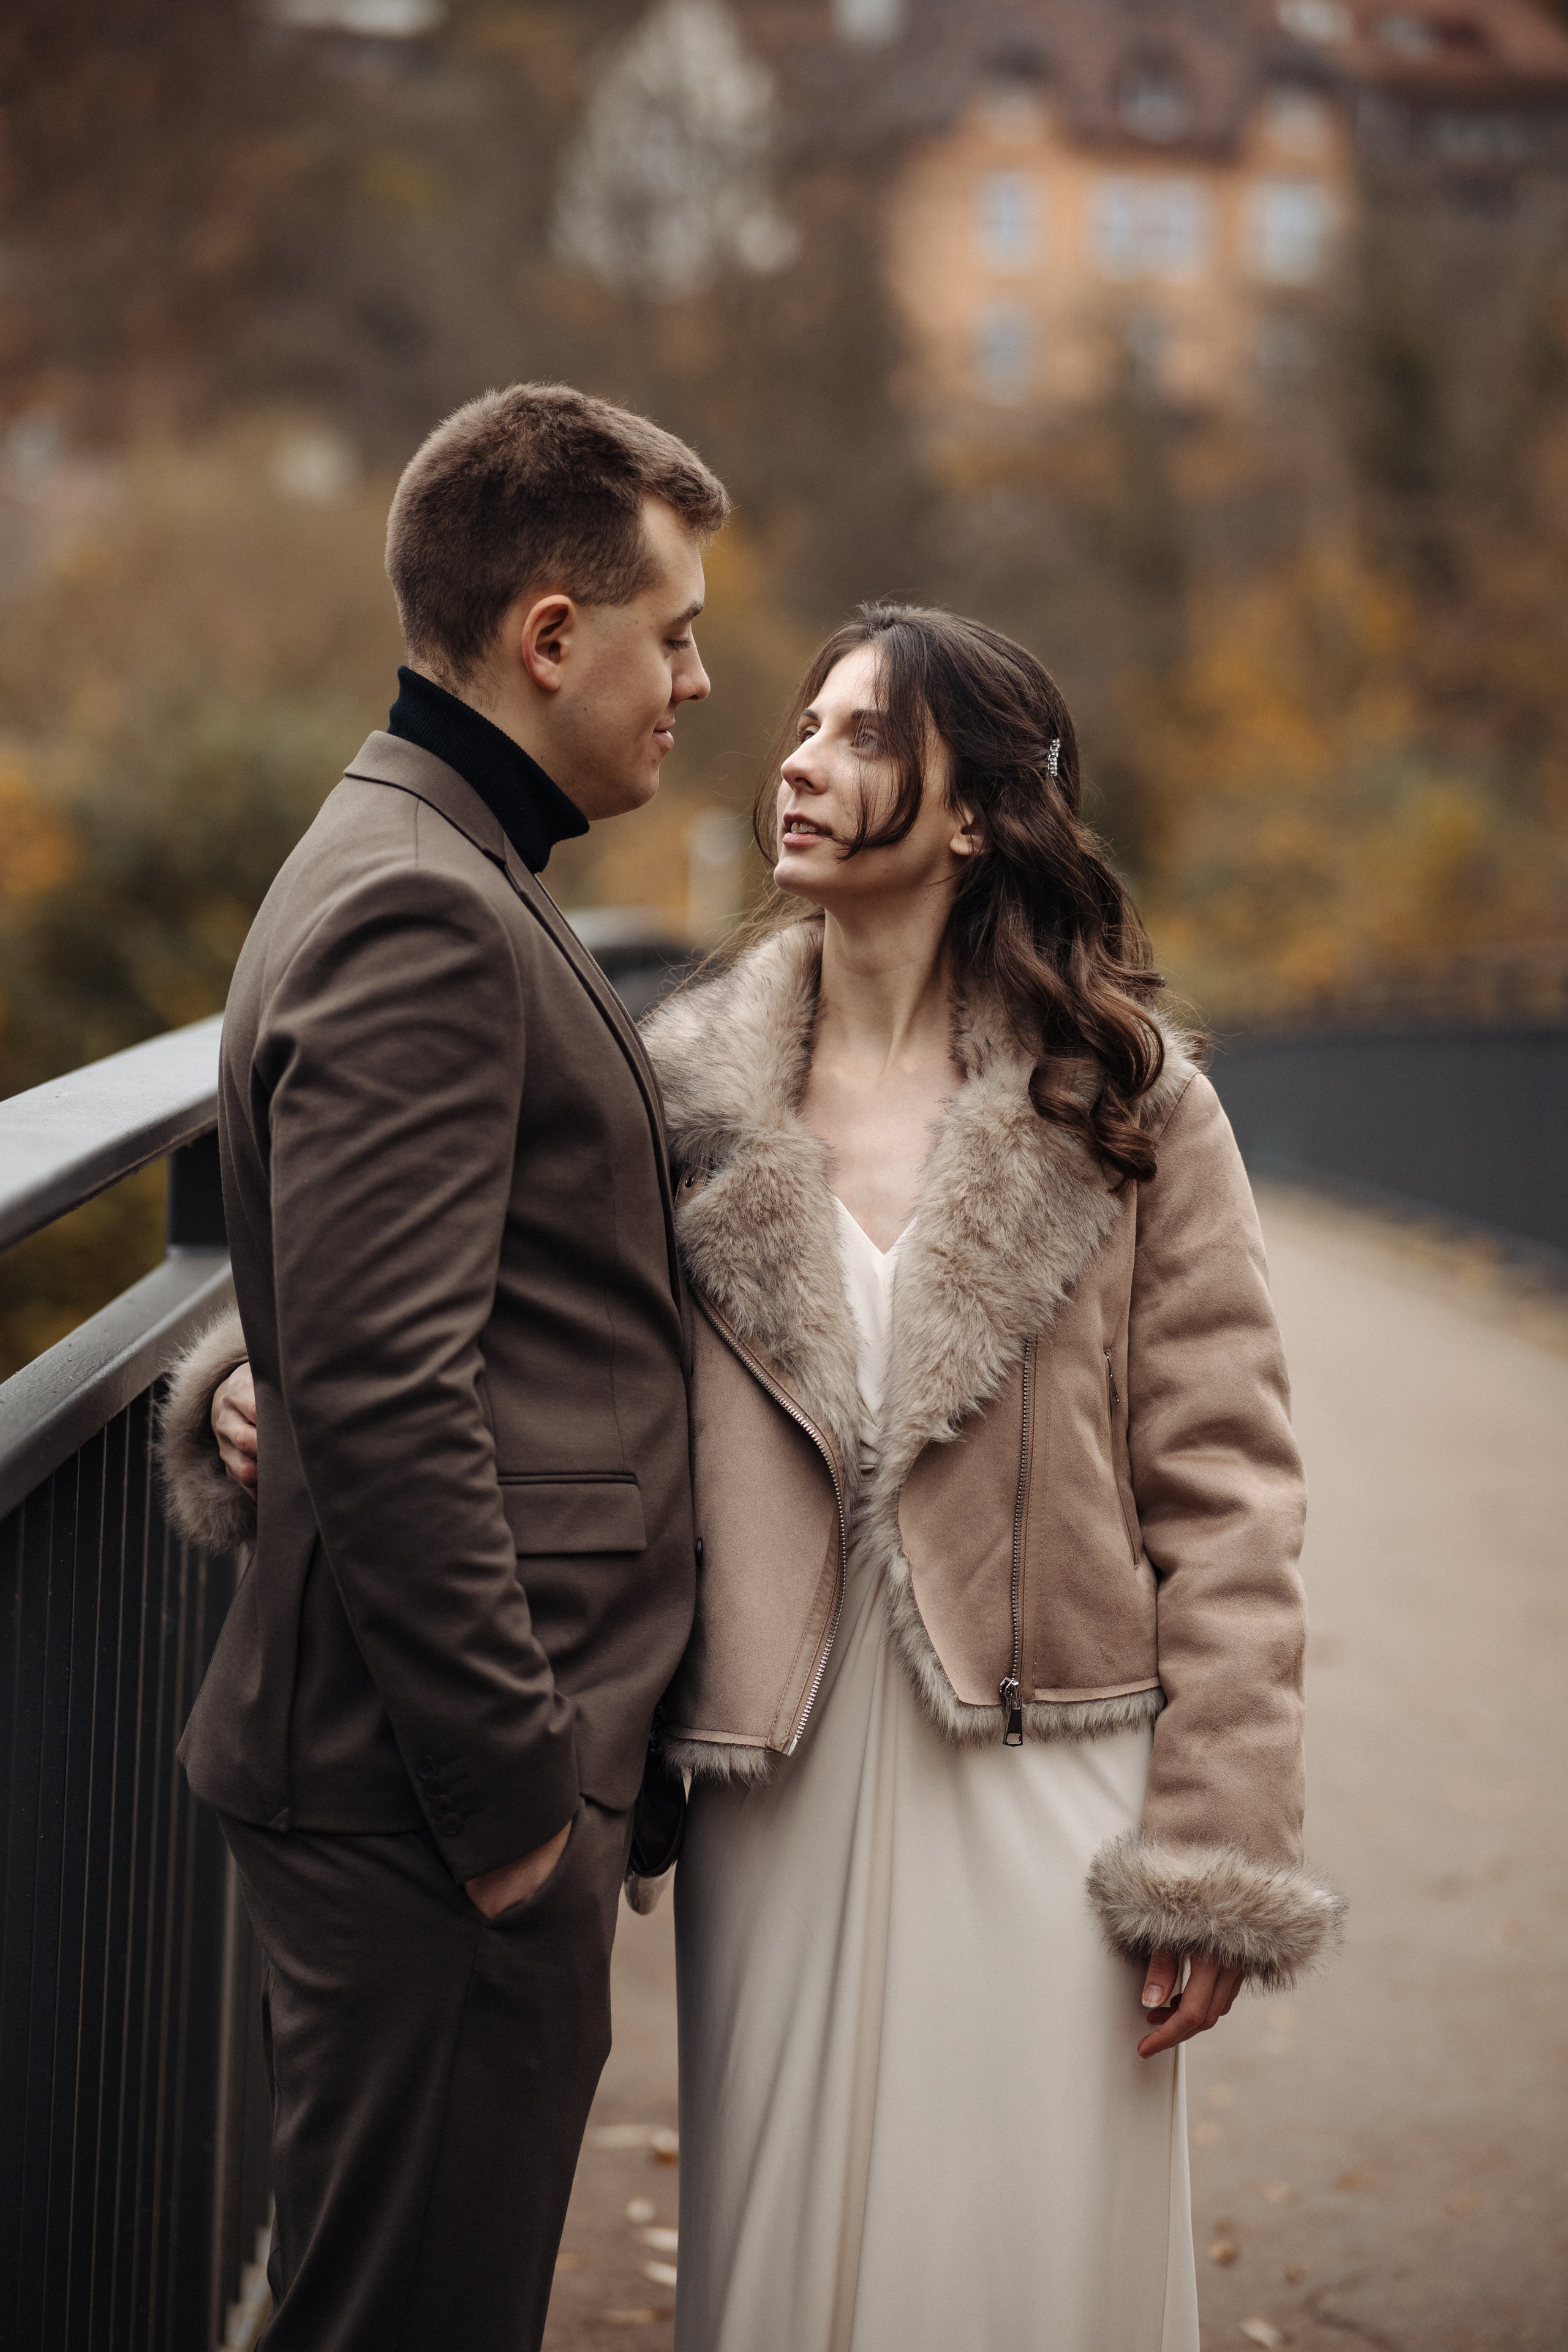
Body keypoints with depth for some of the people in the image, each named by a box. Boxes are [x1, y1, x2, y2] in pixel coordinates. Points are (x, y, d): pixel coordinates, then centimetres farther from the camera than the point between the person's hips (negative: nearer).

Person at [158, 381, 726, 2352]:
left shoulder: (444, 877, 16)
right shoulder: (419, 914, -17)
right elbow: (382, 1403, -24)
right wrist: (513, 1789, -19)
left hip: (463, 1772, 10)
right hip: (441, 1809, -10)